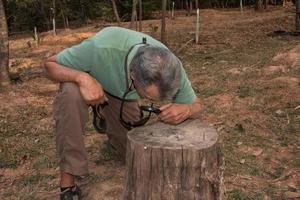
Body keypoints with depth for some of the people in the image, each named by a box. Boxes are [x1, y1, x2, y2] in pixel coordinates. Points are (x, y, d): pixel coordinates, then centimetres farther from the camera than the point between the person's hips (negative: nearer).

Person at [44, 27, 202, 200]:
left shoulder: (170, 67, -33)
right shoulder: (103, 47, -43)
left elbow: (197, 106, -16)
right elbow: (50, 64, -27)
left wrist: (186, 110, -41)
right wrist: (82, 77, -47)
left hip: (123, 96, 3)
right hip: (89, 81, -3)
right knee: (72, 94, -38)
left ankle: (112, 126, 35)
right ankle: (68, 179, -21)